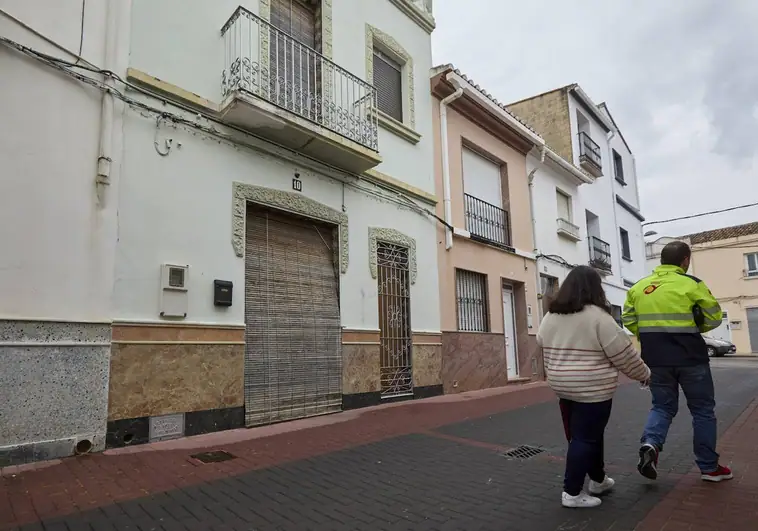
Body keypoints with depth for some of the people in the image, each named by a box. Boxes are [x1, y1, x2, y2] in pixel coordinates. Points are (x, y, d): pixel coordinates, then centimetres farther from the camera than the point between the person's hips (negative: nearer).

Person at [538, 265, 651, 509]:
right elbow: (624, 354, -11)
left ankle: (598, 480, 35)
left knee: (584, 436, 20)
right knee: (585, 439, 2)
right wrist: (644, 374, 5)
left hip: (563, 388, 7)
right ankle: (572, 493, 9)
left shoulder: (550, 317, 4)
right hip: (592, 390, -7)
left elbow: (544, 350, 12)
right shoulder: (597, 316, -16)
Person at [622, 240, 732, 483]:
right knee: (702, 410, 13)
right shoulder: (691, 284, -8)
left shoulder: (638, 287, 4)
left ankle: (650, 444, -9)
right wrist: (691, 329, 16)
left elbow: (628, 321, 5)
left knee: (662, 406, 15)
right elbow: (714, 317, -1)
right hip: (690, 358, -3)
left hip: (656, 360, 3)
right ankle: (709, 467, 21)